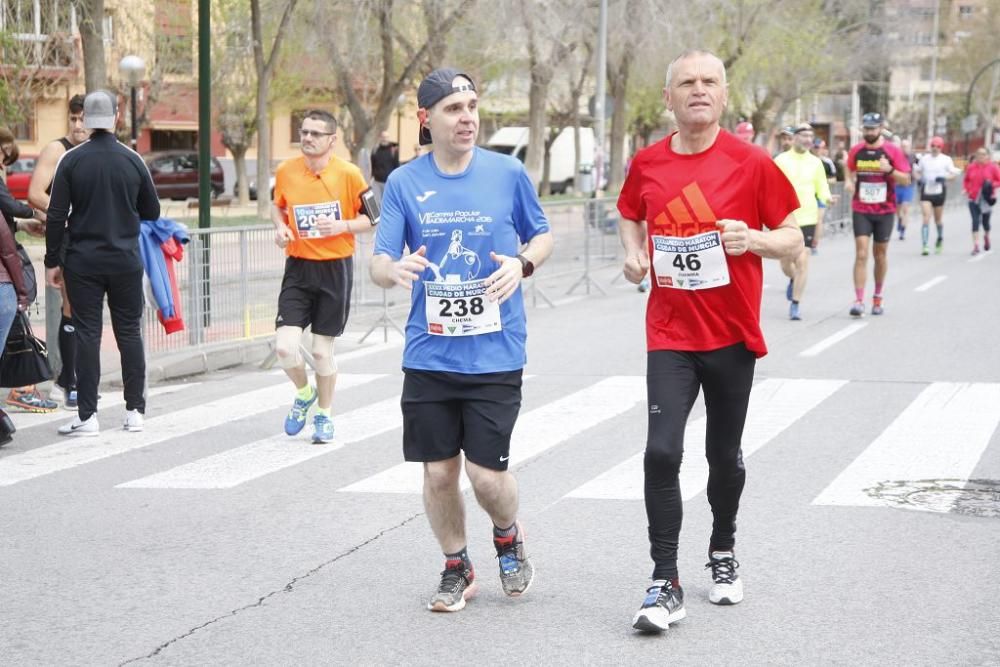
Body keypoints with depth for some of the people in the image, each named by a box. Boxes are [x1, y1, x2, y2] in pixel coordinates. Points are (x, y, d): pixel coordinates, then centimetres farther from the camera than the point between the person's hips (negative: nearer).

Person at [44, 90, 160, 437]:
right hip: (126, 261, 1)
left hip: (83, 262, -1)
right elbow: (152, 212, 7)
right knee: (130, 333, 9)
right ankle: (135, 411, 12)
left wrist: (52, 261, 2)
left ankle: (87, 415, 0)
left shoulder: (71, 161, -6)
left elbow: (56, 216, -6)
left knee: (87, 334, 1)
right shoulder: (132, 160, -2)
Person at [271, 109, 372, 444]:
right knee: (284, 346, -10)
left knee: (322, 351, 5)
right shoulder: (285, 171, -1)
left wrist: (343, 225, -20)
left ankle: (324, 414, 28)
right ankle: (304, 394, 22)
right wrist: (280, 227, -2)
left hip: (335, 269, -2)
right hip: (298, 268, 2)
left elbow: (371, 219, -1)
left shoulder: (348, 174, -9)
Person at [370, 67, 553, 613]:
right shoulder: (403, 183, 1)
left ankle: (509, 539, 29)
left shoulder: (508, 173, -1)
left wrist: (523, 264, -10)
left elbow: (542, 236, 12)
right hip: (428, 356, 2)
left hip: (495, 354, -1)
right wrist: (394, 269, -25)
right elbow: (379, 264, -1)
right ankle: (456, 568, 28)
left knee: (486, 471, -4)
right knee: (438, 470, 6)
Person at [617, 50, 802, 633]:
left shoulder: (751, 163, -7)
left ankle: (724, 552, 39)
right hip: (670, 336, 1)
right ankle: (666, 585, -6)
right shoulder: (648, 164, 1)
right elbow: (631, 217, 22)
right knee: (662, 451, -13)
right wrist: (634, 252, 2)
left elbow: (794, 241, -2)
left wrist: (753, 239, -21)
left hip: (732, 335, -1)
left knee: (725, 454, 13)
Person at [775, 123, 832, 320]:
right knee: (785, 263, 7)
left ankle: (795, 305, -4)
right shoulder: (781, 160, 1)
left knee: (802, 261, -11)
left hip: (807, 218, 0)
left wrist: (826, 198, -12)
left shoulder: (815, 163, 6)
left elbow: (822, 188, 8)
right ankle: (793, 280, 44)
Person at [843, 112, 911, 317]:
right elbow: (849, 171, 20)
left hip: (885, 210, 0)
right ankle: (859, 301, -13)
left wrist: (889, 170, -22)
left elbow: (906, 179, -4)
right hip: (861, 210, 0)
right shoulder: (856, 151, 2)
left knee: (880, 254, 11)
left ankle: (878, 297, 28)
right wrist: (848, 182, -1)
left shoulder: (892, 151, -4)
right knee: (861, 254, -10)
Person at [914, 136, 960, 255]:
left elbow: (953, 174, 1)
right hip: (925, 192, 1)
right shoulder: (924, 158, 6)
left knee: (938, 219, 11)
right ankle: (925, 245, -15)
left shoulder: (946, 159, 0)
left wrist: (944, 178, -18)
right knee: (926, 218, -11)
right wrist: (919, 179, -4)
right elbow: (918, 172, 17)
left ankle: (940, 239, 39)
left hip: (939, 191, -1)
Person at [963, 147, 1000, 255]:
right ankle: (976, 246, -11)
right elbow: (966, 180, 15)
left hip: (987, 199, 0)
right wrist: (966, 189, -1)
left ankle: (986, 236, 43)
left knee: (985, 221, 9)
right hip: (973, 198, 1)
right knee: (975, 221, -10)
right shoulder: (971, 167, 2)